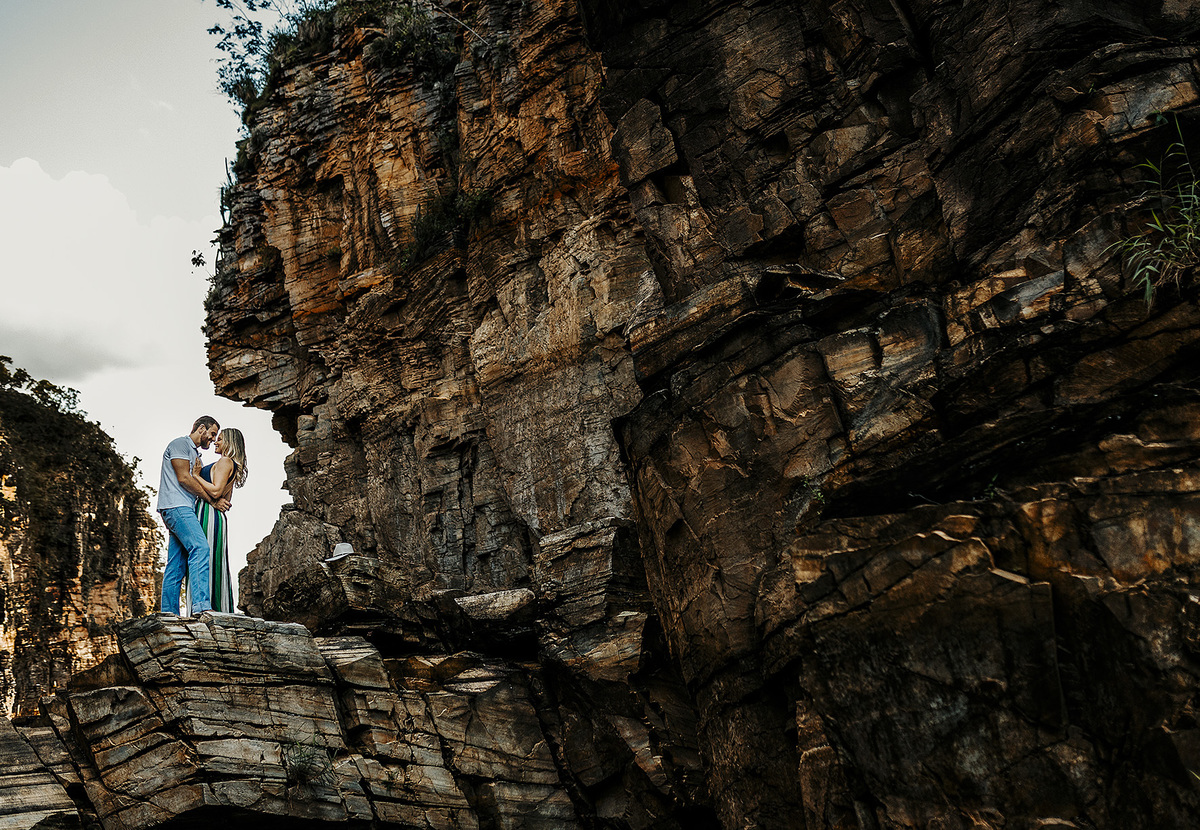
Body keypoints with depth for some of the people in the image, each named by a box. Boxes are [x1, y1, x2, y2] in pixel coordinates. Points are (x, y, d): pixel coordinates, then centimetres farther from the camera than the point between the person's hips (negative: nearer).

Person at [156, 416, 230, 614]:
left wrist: (220, 500, 7)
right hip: (175, 506, -10)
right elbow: (183, 478, -10)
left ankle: (168, 614, 2)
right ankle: (202, 605, -38)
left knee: (177, 567, 4)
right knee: (200, 548, -26)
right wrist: (212, 500, -8)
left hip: (184, 510, 10)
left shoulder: (195, 454, 30)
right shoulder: (180, 444, 1)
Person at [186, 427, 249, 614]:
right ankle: (221, 611, 5)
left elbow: (216, 492, -18)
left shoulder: (225, 461, -6)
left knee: (205, 559, -13)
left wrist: (196, 476, -9)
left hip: (209, 515, -10)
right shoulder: (233, 467, 22)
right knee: (215, 564, 6)